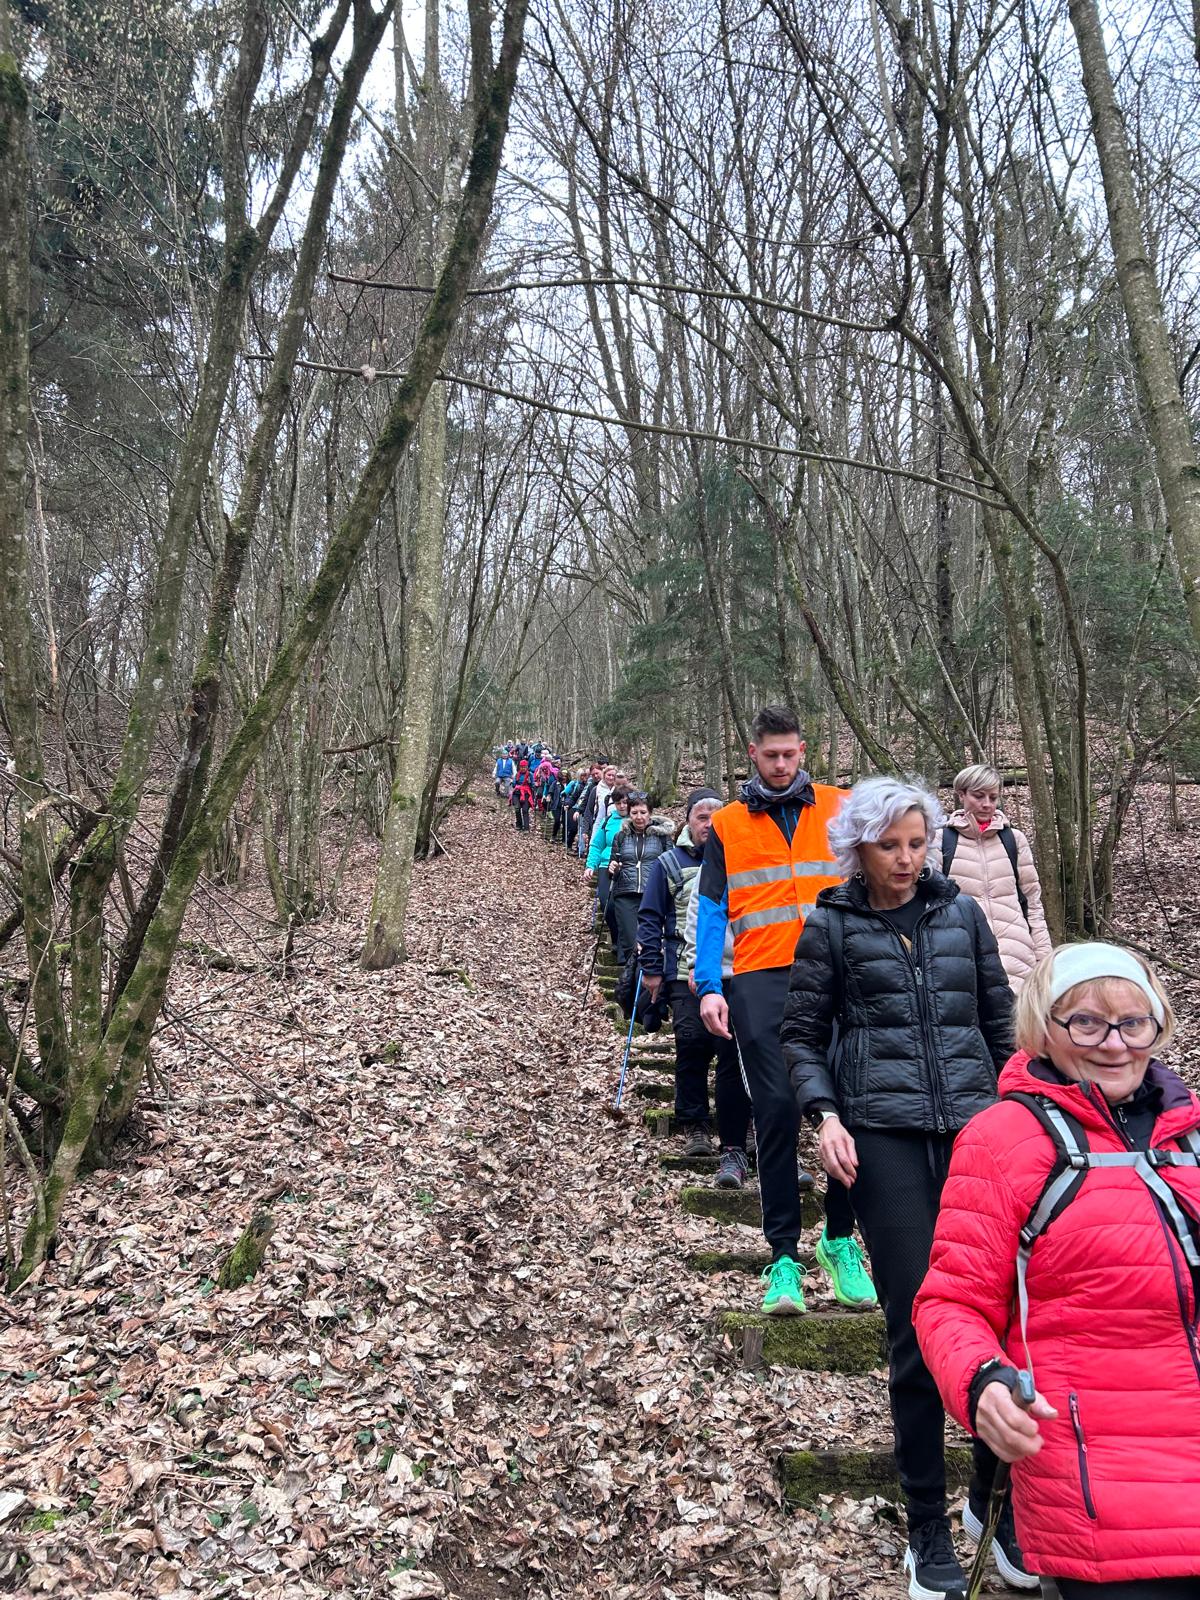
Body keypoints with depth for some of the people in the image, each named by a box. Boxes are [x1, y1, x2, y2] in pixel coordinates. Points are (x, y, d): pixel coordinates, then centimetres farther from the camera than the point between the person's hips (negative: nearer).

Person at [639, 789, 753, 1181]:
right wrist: (651, 968, 2)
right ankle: (694, 1126, 17)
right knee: (691, 1048, -2)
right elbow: (649, 919, 8)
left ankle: (733, 1148, 3)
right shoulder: (668, 864, 7)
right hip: (686, 974, -1)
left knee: (733, 1054, -3)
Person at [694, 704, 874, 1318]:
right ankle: (784, 1257, 3)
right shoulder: (727, 825, 12)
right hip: (760, 982, 0)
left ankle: (841, 1239, 15)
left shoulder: (838, 809, 12)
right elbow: (712, 911, 9)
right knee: (777, 1109, -5)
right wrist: (709, 987, -2)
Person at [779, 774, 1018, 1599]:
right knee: (918, 1328, -1)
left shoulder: (962, 912, 10)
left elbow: (999, 1020, 15)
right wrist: (825, 1115, -8)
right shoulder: (830, 925, 3)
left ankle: (998, 1498, 23)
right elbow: (802, 1035, 5)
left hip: (977, 1123, 3)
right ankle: (927, 1526, 17)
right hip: (884, 1134, -2)